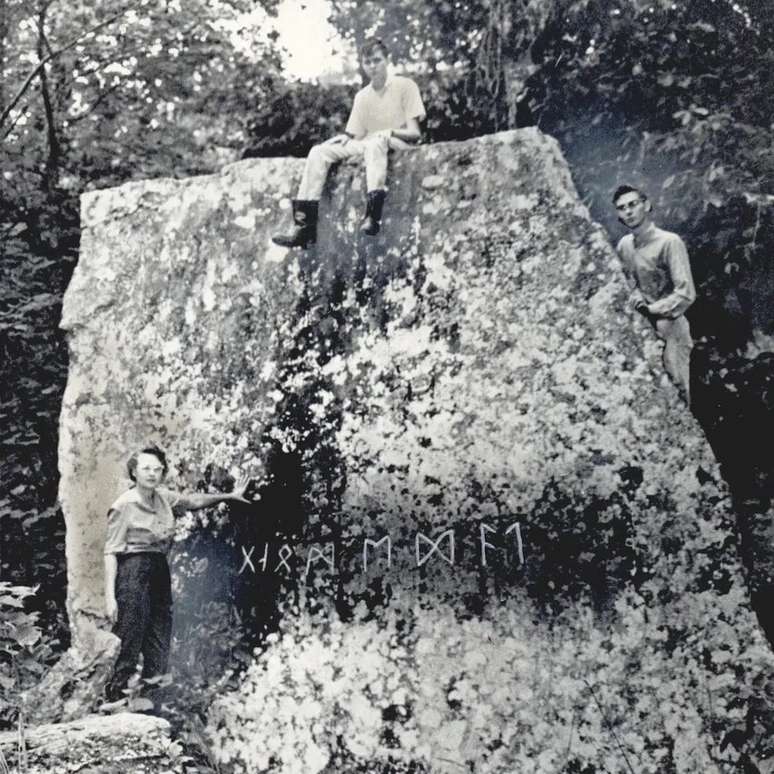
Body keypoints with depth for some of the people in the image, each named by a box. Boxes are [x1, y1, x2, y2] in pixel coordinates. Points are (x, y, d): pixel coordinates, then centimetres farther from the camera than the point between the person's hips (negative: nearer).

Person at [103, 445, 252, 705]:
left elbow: (193, 500, 29)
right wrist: (109, 596, -15)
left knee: (159, 648, 5)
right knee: (130, 646, -9)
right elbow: (111, 552, -9)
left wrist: (229, 496, 28)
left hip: (160, 571, 7)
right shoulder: (123, 505, -7)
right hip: (133, 569, -7)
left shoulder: (164, 498, 10)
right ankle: (114, 699, -1)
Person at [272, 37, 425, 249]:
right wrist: (345, 138, -11)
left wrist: (388, 132, -22)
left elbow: (414, 133, -7)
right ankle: (304, 226, -24)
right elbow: (357, 135, 11)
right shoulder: (362, 96, 13)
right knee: (318, 152, -14)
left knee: (376, 141, -40)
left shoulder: (405, 86, -2)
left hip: (398, 145, -5)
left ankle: (373, 214, -50)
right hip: (368, 147, 5)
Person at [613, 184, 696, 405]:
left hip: (668, 327, -6)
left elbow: (686, 294, -20)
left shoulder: (670, 242, -17)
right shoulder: (624, 245, 3)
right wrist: (636, 300, -5)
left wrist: (650, 310, -16)